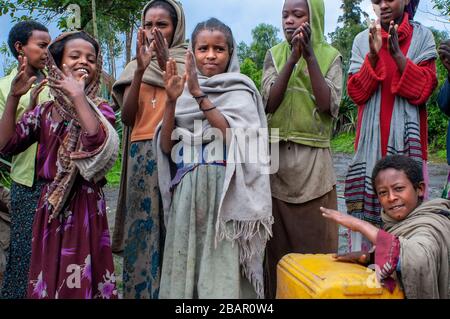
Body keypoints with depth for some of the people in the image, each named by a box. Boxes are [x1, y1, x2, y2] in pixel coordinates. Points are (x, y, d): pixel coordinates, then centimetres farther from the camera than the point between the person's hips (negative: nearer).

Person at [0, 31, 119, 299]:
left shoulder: (100, 108, -2)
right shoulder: (44, 111, 7)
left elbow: (98, 143, -24)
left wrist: (78, 96, -25)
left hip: (85, 206, -3)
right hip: (50, 206, 4)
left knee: (80, 280, 1)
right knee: (46, 278, 12)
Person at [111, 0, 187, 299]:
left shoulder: (187, 62, 7)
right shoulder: (135, 66, 15)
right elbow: (127, 116, 2)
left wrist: (167, 68, -17)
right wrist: (141, 70, -10)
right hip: (142, 156, 3)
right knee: (142, 228, 0)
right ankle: (140, 290, 11)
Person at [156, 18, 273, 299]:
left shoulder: (240, 92, 2)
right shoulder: (183, 91, 11)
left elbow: (236, 138, -15)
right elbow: (166, 147, 3)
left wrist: (200, 96, -18)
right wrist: (171, 102, -10)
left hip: (226, 191, -3)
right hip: (186, 192, 4)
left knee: (224, 266, -3)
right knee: (185, 264, 7)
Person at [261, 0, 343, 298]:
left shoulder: (330, 56, 2)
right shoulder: (275, 54, 8)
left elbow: (328, 105, -12)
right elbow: (269, 102, -6)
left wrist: (309, 55, -14)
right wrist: (292, 58, -14)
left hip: (313, 161, -2)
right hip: (276, 157, 2)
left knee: (314, 238, 2)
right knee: (278, 243, 8)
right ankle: (277, 293, 21)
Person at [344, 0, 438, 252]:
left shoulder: (422, 37, 5)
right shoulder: (363, 40, 9)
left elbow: (424, 89, -5)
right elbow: (356, 92, 1)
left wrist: (397, 54, -16)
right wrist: (373, 55, -13)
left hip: (406, 139, -1)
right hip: (371, 139, 1)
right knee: (367, 198, -2)